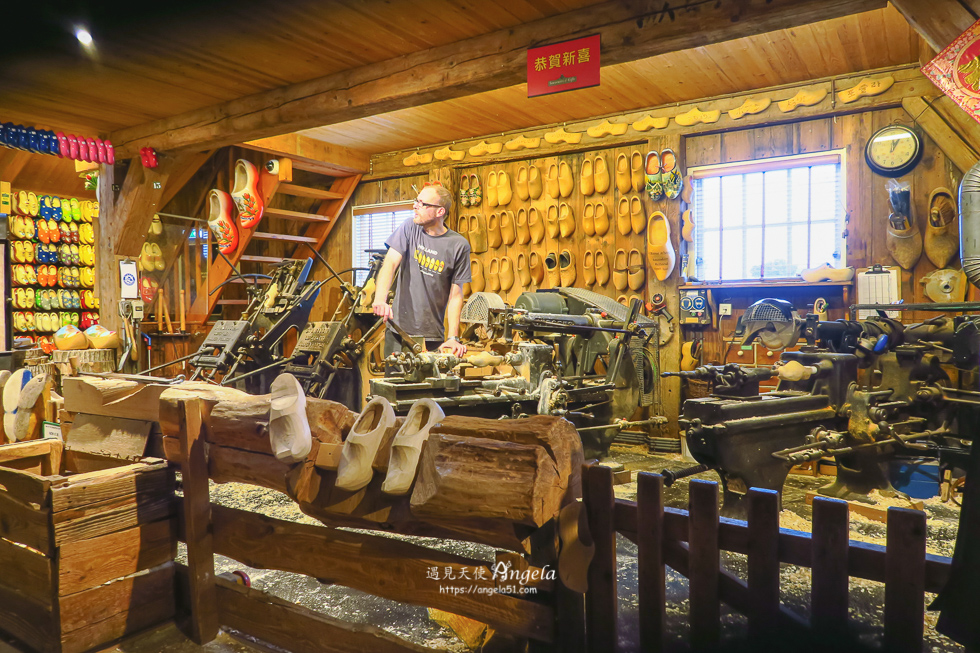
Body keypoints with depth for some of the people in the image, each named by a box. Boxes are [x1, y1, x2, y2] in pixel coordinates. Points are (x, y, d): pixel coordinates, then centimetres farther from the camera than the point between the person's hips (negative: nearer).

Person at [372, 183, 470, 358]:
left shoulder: (459, 245, -4)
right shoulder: (409, 228, 1)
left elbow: (455, 295, -2)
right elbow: (390, 263, -10)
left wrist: (453, 338, -9)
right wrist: (380, 299, -28)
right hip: (399, 329, 1)